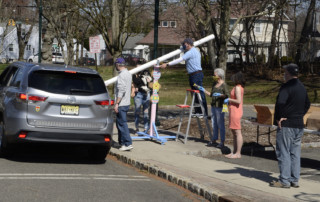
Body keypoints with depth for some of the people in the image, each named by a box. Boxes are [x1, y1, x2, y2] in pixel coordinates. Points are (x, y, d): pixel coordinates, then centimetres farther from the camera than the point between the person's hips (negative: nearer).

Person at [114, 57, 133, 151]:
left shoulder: (122, 75, -16)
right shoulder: (128, 74, 14)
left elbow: (121, 90, -23)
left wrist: (117, 103, -21)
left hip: (122, 104, -10)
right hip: (126, 102, 10)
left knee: (122, 123, -9)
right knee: (119, 122, 18)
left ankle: (128, 144, -12)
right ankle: (121, 142, 24)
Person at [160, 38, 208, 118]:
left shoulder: (191, 52, -15)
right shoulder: (195, 51, 18)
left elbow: (179, 60, -21)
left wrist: (167, 64, -22)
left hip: (196, 74, -11)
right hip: (193, 75, 11)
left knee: (200, 93, -8)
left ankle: (204, 112, -7)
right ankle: (197, 111, 20)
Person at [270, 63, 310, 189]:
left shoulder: (286, 87, -14)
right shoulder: (302, 88, 14)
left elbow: (280, 103, -27)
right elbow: (307, 104, 24)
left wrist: (279, 117, -16)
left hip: (286, 125, -8)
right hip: (299, 125, 8)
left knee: (283, 153, -2)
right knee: (295, 153, 11)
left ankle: (284, 181, -2)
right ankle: (295, 180, 14)